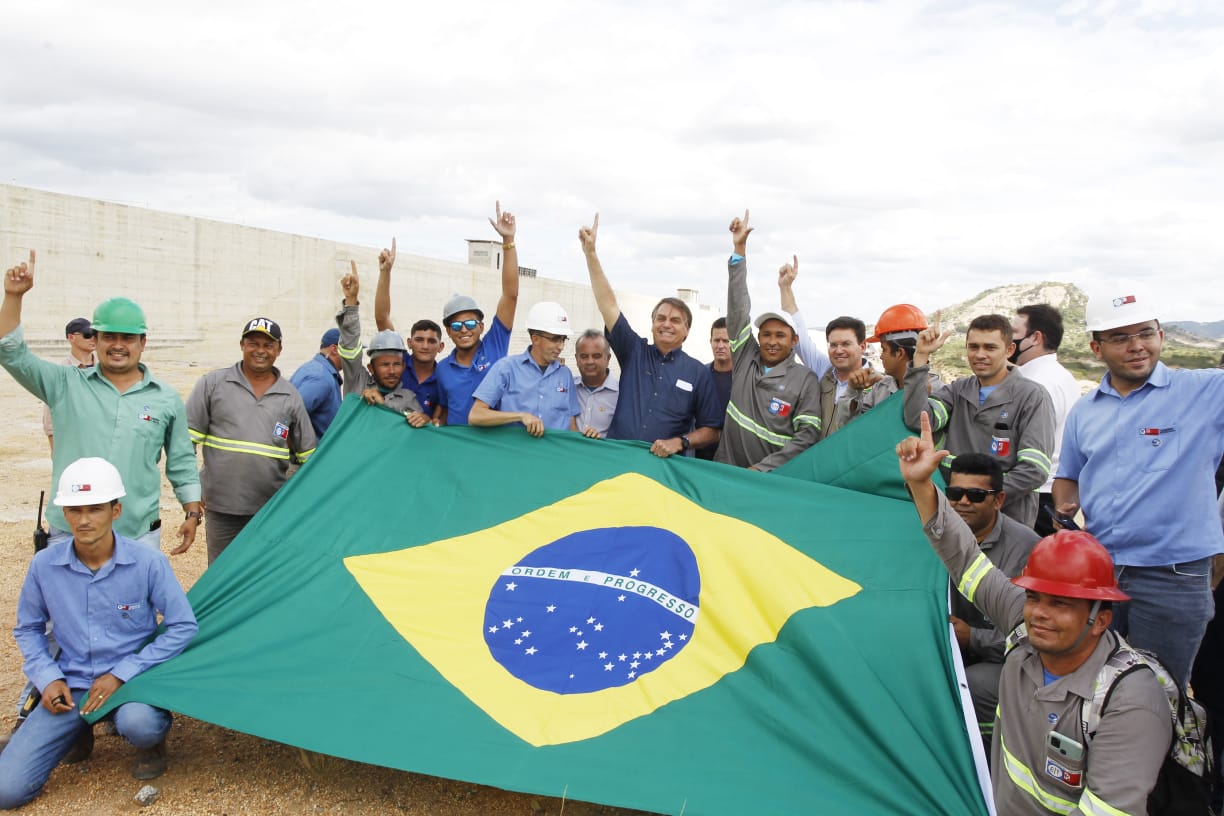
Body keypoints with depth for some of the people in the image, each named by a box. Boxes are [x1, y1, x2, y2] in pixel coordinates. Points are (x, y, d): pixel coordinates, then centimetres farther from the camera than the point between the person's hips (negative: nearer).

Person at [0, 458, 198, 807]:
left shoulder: (148, 562, -16)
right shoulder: (44, 565, -7)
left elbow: (183, 627, -9)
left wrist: (121, 674, -13)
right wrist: (48, 677, -5)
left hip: (133, 678, -3)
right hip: (70, 686, 3)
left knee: (139, 725, -37)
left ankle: (153, 742, 2)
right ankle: (79, 729, 19)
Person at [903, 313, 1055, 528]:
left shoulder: (1032, 396, -3)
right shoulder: (957, 390, 10)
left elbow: (1034, 470, -12)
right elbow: (918, 420, -10)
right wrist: (921, 357, -9)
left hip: (1008, 520, -3)